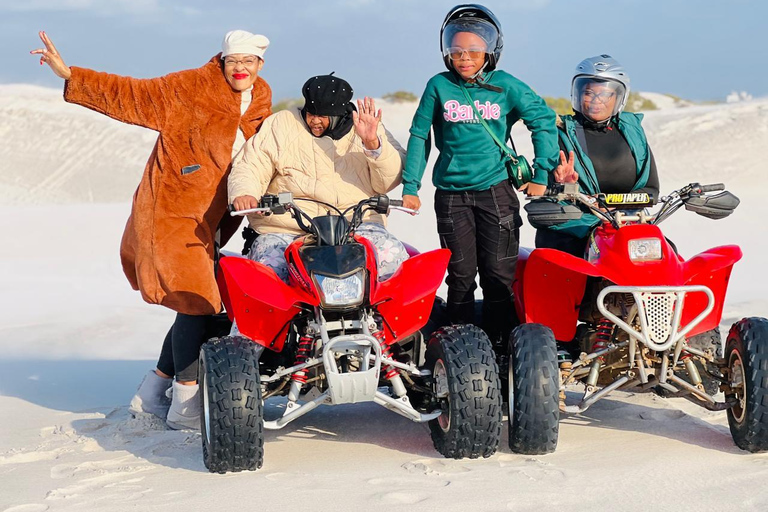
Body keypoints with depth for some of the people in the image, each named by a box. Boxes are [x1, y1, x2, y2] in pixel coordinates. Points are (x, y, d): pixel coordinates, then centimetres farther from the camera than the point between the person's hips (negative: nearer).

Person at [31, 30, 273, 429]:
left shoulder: (261, 103, 9)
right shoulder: (191, 88, -10)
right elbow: (133, 97, -10)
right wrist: (70, 76, -17)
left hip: (206, 223, 7)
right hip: (169, 213, -7)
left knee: (202, 309, 9)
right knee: (197, 304, -12)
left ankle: (150, 395, 24)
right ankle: (185, 407, -2)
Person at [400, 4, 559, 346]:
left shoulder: (506, 86, -1)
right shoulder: (439, 86, 1)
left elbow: (543, 121, 3)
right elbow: (419, 136, 7)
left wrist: (541, 175, -1)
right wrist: (410, 186, 3)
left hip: (495, 189, 0)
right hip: (451, 194, 1)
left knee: (498, 273, -1)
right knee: (461, 273, 3)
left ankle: (500, 343, 7)